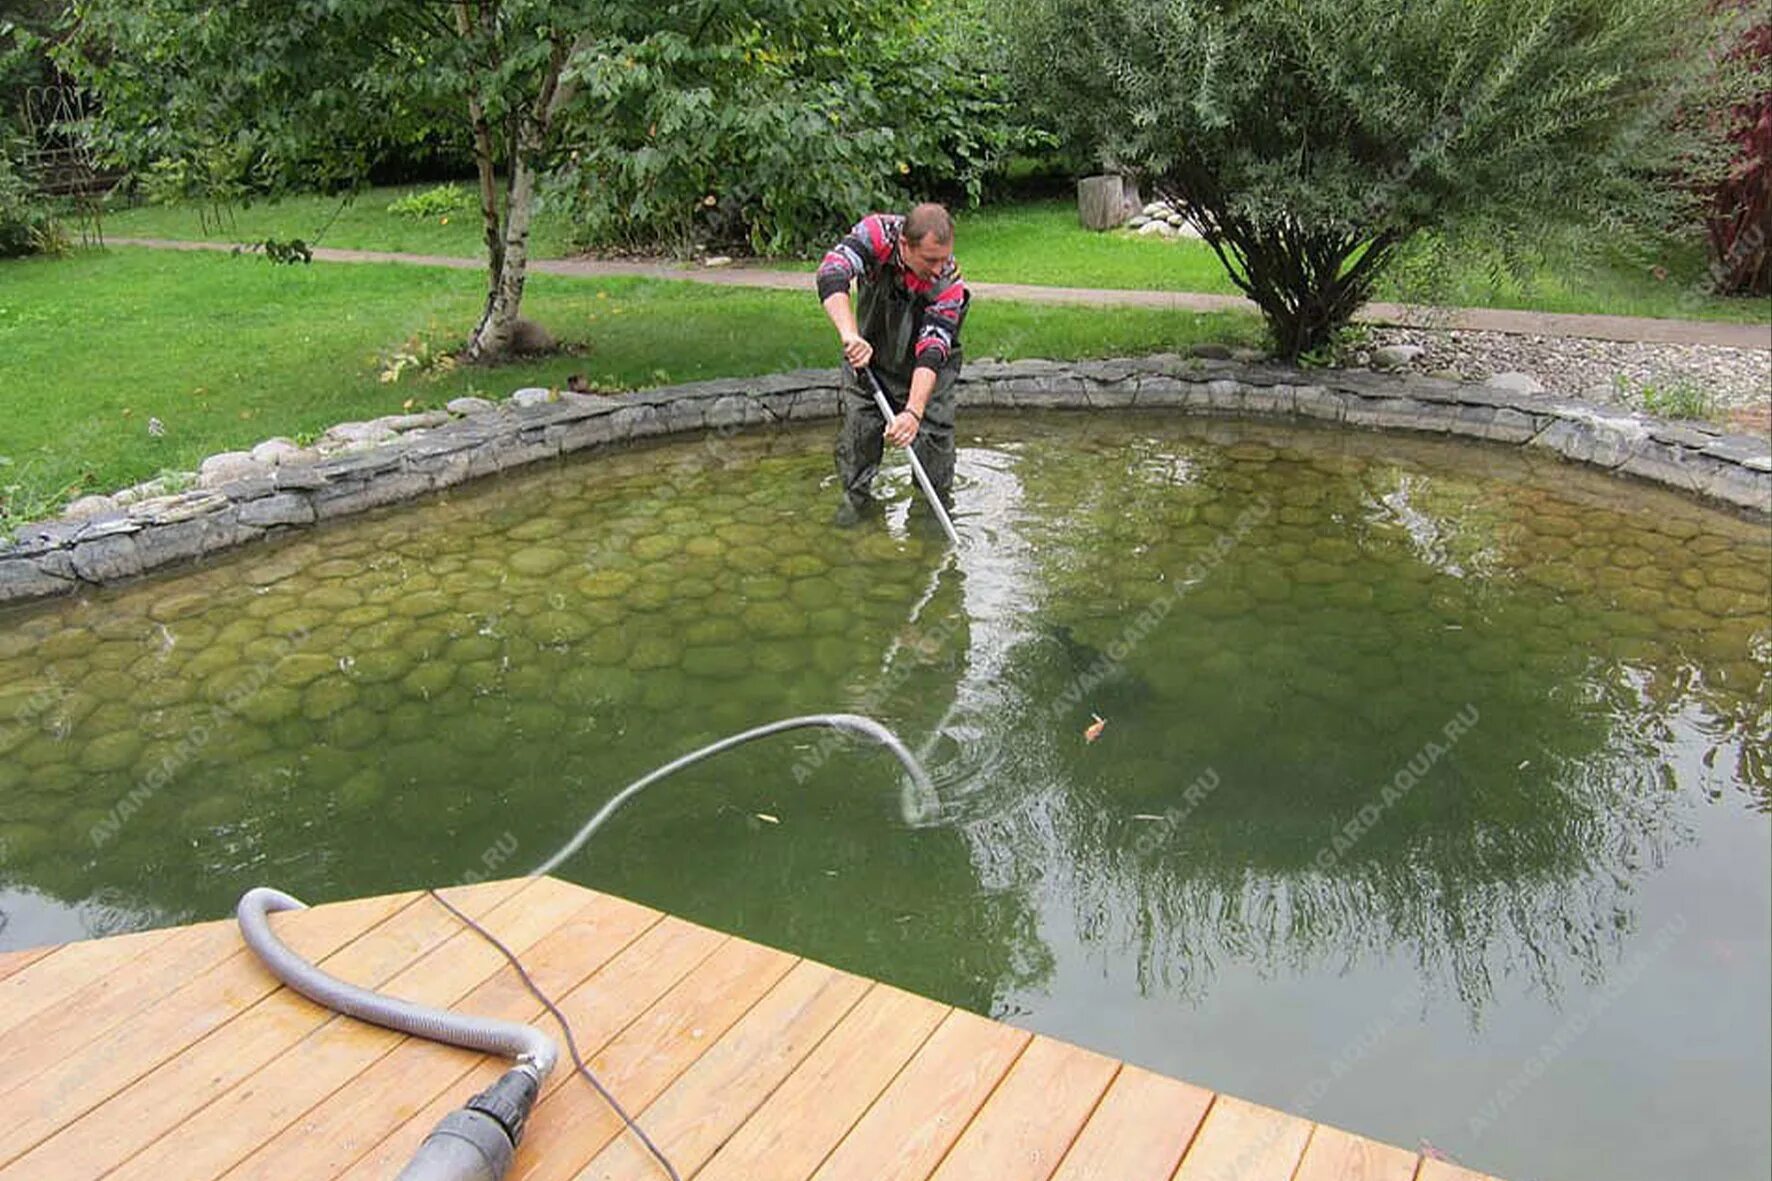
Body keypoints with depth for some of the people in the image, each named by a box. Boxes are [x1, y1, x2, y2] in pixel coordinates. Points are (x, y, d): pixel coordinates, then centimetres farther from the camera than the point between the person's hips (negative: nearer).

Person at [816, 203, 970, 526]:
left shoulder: (949, 284, -30)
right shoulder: (877, 233, -30)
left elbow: (931, 355, -36)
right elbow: (832, 274, -44)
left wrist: (913, 412, -49)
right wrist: (850, 335, -58)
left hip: (927, 368, -1)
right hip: (869, 353, 1)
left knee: (934, 432, -6)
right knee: (859, 424, -3)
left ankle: (937, 500, 17)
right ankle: (856, 494, 19)